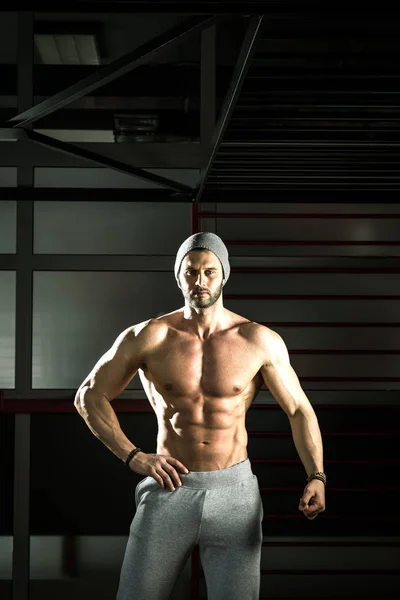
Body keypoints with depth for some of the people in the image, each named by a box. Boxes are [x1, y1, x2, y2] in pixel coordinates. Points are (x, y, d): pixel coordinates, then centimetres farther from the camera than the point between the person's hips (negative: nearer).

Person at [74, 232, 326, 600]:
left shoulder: (260, 341, -2)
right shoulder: (149, 337, -2)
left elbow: (299, 410, 3)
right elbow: (89, 396, 4)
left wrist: (317, 477, -12)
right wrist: (133, 456, -6)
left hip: (235, 491, 0)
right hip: (169, 488, 0)